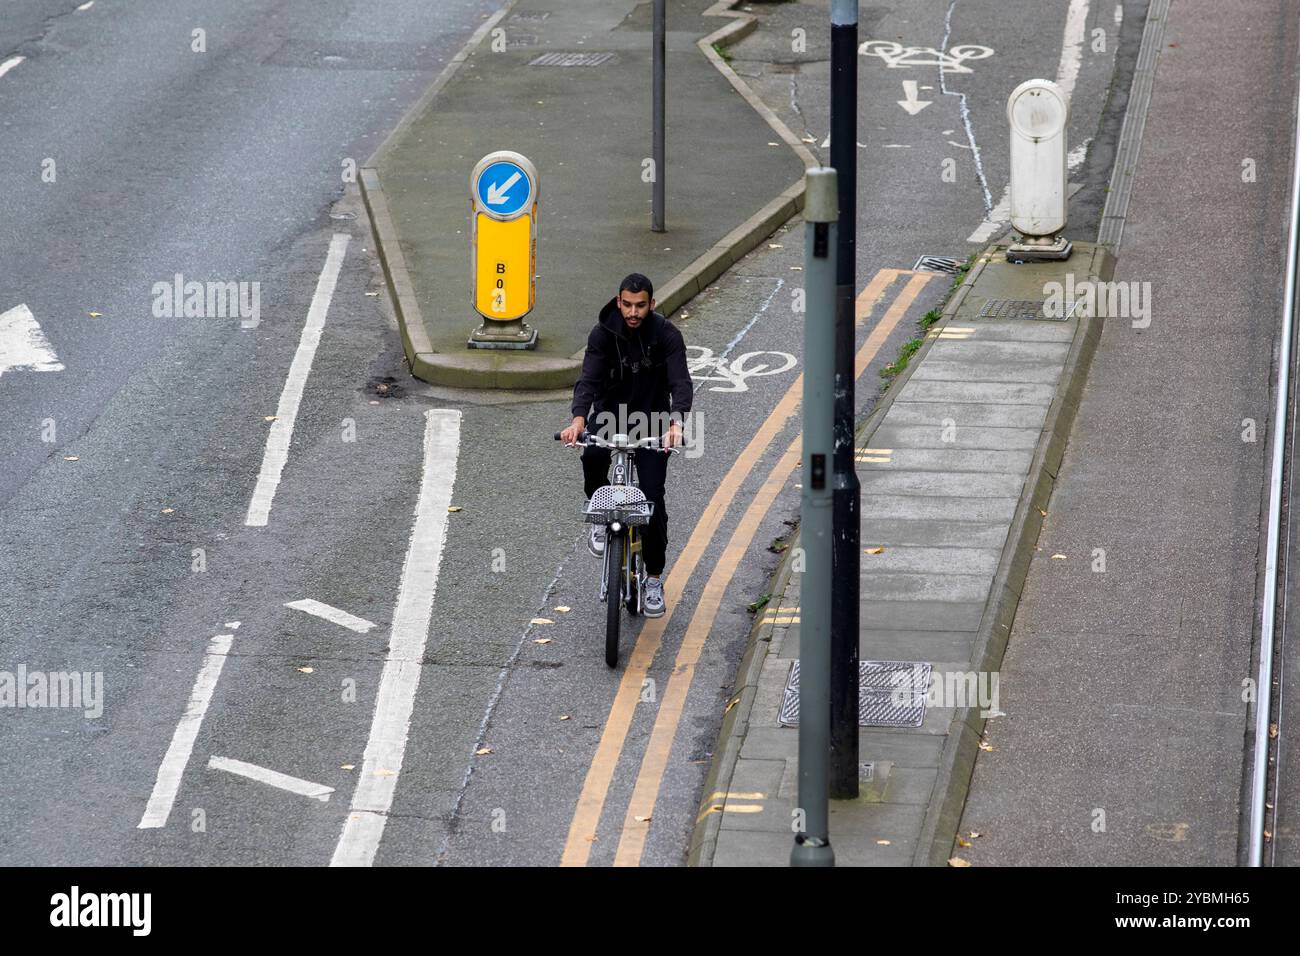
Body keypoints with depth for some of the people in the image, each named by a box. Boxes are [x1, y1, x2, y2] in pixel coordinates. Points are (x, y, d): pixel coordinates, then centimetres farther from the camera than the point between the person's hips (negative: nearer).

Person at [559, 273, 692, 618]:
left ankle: (654, 579, 8)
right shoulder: (604, 334, -11)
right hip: (609, 415, 0)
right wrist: (579, 418, -40)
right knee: (593, 455, -34)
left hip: (651, 421, 0)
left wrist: (676, 422, -42)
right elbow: (589, 378, -21)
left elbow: (680, 382, -22)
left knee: (653, 498, -7)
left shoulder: (666, 334, -12)